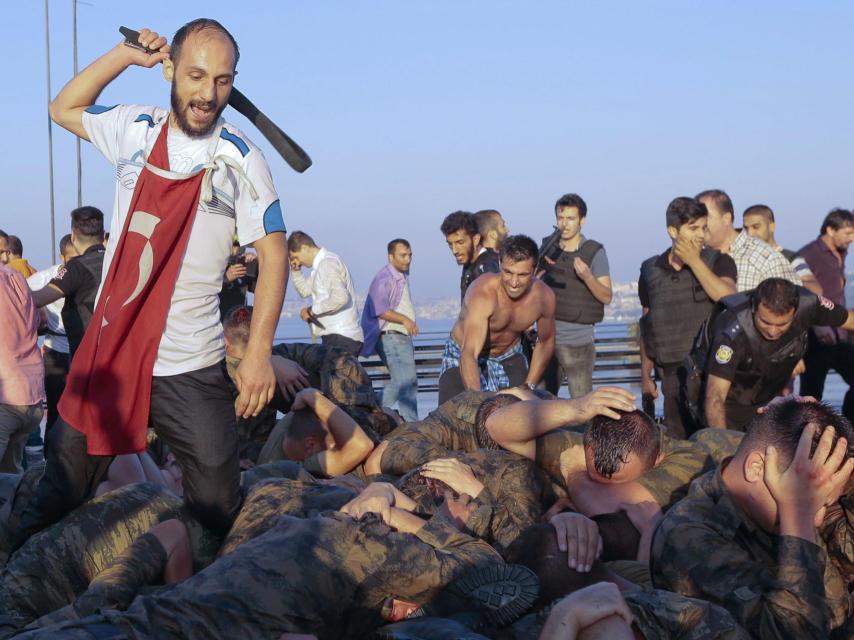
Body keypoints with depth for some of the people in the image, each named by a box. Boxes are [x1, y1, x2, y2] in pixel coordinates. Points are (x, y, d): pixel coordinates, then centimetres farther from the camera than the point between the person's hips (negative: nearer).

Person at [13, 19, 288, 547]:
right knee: (55, 502, 12)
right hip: (106, 354, 3)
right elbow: (63, 109, 22)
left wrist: (259, 352, -17)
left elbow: (273, 254, -8)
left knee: (218, 511, 0)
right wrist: (126, 54, 9)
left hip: (189, 370, -3)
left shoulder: (239, 159, -5)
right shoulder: (136, 130, 5)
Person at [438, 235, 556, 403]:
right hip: (463, 355, -4)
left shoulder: (544, 296, -19)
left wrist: (528, 387, -8)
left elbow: (546, 342, 1)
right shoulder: (483, 293, -36)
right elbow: (469, 355, -45)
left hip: (509, 357, 4)